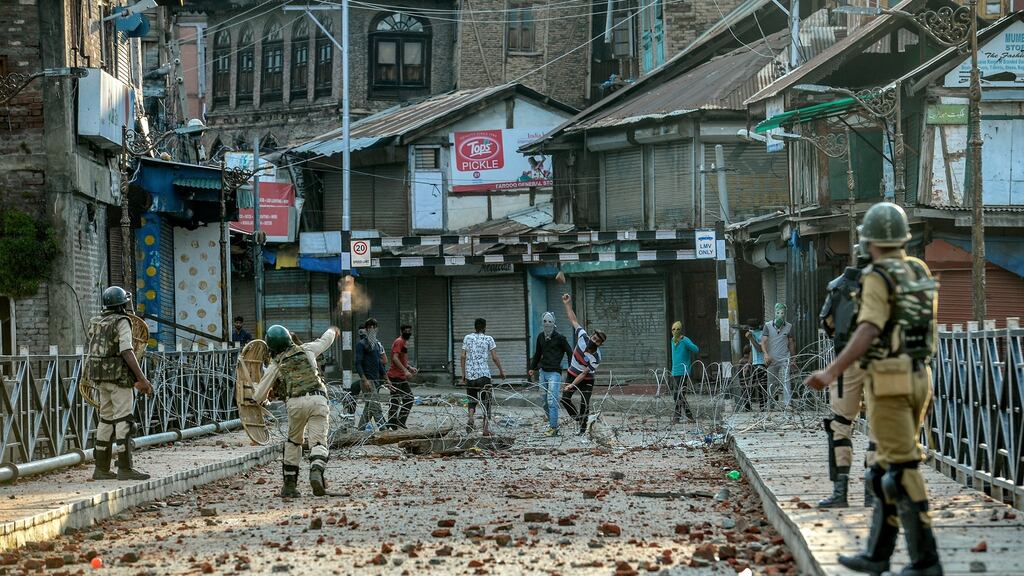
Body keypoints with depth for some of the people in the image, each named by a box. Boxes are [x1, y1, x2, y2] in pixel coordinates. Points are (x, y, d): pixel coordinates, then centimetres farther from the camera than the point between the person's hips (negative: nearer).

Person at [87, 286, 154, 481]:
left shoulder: (96, 323, 13)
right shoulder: (122, 322, -11)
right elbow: (127, 352, -21)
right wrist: (142, 379, -20)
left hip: (101, 377, 8)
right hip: (120, 376, -8)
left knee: (106, 420, 12)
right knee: (124, 420, -8)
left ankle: (101, 469, 12)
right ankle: (125, 469, -11)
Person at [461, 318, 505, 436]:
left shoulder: (467, 338, 7)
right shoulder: (488, 339, 0)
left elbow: (463, 357, 5)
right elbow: (495, 358, -3)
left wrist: (463, 374, 10)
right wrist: (501, 371, 10)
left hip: (470, 374, 2)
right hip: (484, 374, -2)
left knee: (472, 400, 12)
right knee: (486, 401, 6)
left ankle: (471, 416, -18)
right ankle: (486, 428, 3)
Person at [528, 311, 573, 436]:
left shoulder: (559, 338, -7)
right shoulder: (541, 337, 11)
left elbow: (569, 353, -1)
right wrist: (532, 368, 21)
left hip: (554, 373, -7)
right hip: (543, 372, 7)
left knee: (552, 401, -12)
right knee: (545, 403, 8)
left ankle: (553, 428, -11)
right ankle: (553, 425, 18)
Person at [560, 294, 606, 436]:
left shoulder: (596, 358, -27)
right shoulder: (583, 337, -17)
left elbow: (584, 373, -24)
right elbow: (573, 320, -12)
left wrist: (572, 385, -30)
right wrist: (568, 304, -19)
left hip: (586, 380, -4)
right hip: (572, 375, 4)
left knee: (584, 404, -8)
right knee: (565, 399, -6)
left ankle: (583, 429, 3)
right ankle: (577, 418, 14)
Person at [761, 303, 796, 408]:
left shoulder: (789, 327, 5)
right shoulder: (768, 326, 1)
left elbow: (791, 342, 15)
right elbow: (763, 341, -4)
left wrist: (793, 356, 18)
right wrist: (766, 354, -19)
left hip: (784, 359, 0)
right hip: (771, 359, 0)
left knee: (785, 381, -11)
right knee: (771, 382, 6)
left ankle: (787, 403, -14)